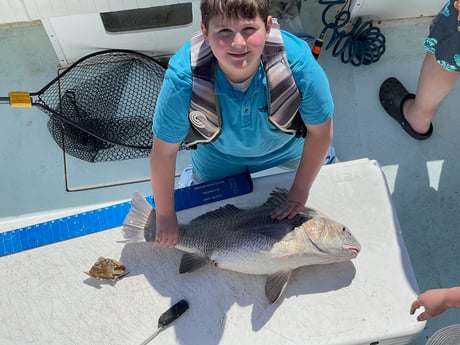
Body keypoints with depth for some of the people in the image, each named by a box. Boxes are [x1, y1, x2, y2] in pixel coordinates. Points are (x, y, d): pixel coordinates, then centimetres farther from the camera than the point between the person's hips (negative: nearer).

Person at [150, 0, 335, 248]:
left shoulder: (298, 62, -39)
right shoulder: (183, 76, -40)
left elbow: (320, 132, -21)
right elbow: (163, 153, -25)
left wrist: (299, 192, -13)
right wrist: (166, 218, -14)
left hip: (285, 150, 1)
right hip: (218, 158, 0)